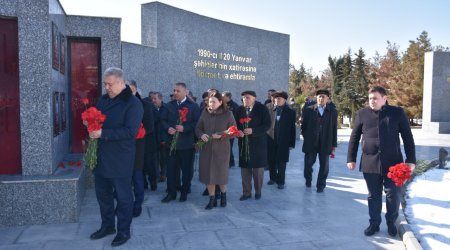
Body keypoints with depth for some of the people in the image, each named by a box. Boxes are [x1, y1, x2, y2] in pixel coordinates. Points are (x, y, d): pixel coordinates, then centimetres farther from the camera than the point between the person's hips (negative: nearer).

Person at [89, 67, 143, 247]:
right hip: (101, 156, 7)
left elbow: (130, 131, -22)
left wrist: (102, 133, -24)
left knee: (123, 196, 6)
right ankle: (107, 226, 36)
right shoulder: (103, 99, 10)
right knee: (103, 193, 18)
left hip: (120, 160, -7)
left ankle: (124, 231, 23)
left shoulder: (133, 103, -13)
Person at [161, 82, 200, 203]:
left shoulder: (193, 106, -2)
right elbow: (164, 120, 11)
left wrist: (184, 128, -19)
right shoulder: (169, 105, 11)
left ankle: (184, 192, 23)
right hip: (171, 142, 3)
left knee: (186, 169, 8)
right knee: (170, 168, 5)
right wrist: (168, 128, -10)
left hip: (186, 143, -3)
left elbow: (197, 123, -8)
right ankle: (171, 193, 17)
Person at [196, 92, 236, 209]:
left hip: (221, 148, -2)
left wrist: (221, 135, -19)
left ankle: (223, 194, 35)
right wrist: (201, 135, -12)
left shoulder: (228, 114, -4)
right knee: (207, 173, 5)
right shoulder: (205, 113, 3)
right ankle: (212, 199, 21)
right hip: (206, 148, 3)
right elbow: (198, 128, 9)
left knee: (221, 173, 5)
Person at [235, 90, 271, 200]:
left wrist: (253, 130, -19)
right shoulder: (239, 109, 6)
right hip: (244, 143, 3)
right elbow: (236, 124, 12)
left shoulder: (262, 109, -5)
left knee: (258, 168, 7)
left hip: (258, 143, -3)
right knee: (244, 168, 6)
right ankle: (246, 192, 19)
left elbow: (267, 124, -9)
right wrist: (238, 131, -10)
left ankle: (258, 191, 25)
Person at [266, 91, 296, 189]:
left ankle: (280, 181, 19)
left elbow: (292, 129, -1)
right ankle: (273, 178, 30)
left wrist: (291, 143, -4)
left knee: (281, 163, 5)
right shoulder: (270, 110, 5)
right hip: (270, 140, 2)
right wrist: (265, 138, -3)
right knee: (271, 161, 10)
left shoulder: (290, 112, -1)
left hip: (283, 142, -2)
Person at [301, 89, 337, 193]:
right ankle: (308, 180, 34)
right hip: (310, 143, 0)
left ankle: (321, 185, 20)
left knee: (324, 165, 4)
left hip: (326, 144, 0)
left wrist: (334, 144, 3)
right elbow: (304, 125, 6)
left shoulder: (333, 112, 3)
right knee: (308, 164, 10)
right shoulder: (308, 110, 2)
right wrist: (306, 137, 4)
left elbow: (334, 129, 4)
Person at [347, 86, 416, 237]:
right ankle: (374, 223, 25)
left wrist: (411, 160, -3)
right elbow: (354, 137, 7)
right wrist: (351, 158, 5)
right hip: (370, 163, 1)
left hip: (393, 162, -1)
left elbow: (408, 137, 2)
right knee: (374, 196, 10)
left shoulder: (397, 113, 0)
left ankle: (391, 223, 28)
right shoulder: (362, 114, 3)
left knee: (393, 195, 7)